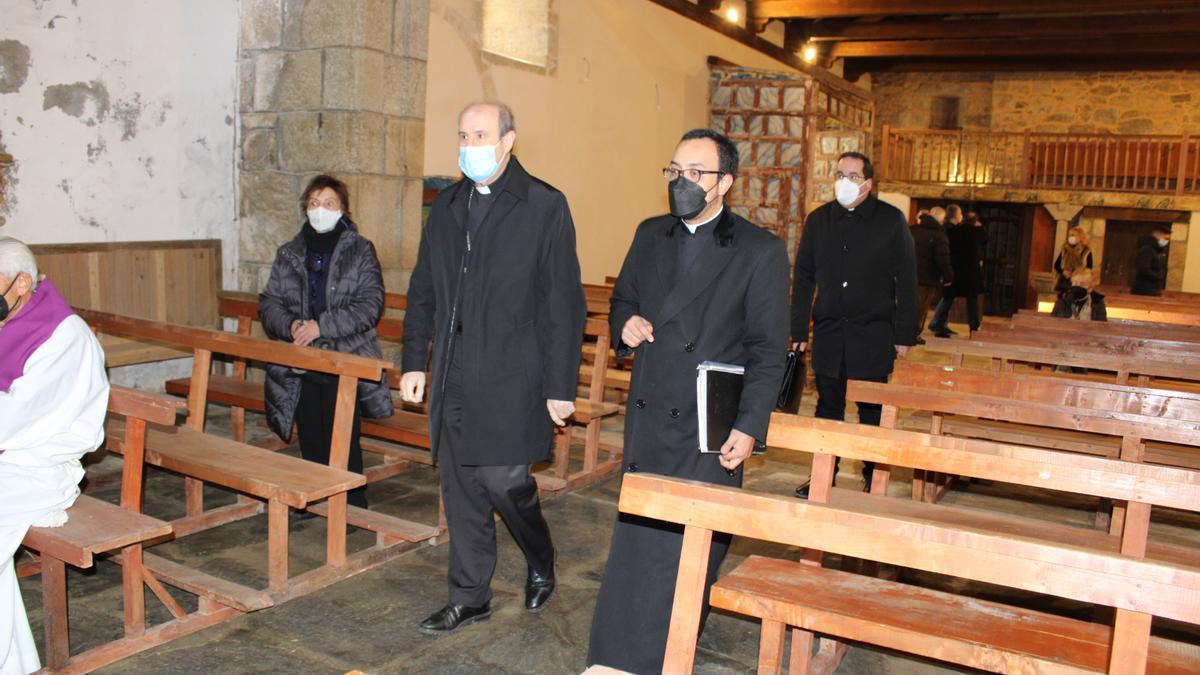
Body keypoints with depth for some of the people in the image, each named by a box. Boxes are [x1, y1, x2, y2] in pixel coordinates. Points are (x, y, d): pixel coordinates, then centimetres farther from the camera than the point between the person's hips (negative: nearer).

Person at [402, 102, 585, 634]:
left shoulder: (545, 207, -5)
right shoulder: (447, 206, 12)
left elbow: (564, 304, -7)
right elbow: (422, 291, 17)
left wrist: (561, 386, -10)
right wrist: (414, 361, 12)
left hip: (511, 376, -5)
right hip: (453, 376, 6)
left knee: (503, 479, -5)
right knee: (461, 488, 10)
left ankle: (540, 564, 25)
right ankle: (470, 597, 26)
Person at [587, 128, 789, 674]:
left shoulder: (760, 251, -5)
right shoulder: (650, 235, 10)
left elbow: (768, 350, -7)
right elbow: (623, 298, 24)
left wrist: (750, 426, -13)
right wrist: (625, 325, 0)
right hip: (648, 418, 5)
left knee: (689, 542, -1)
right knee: (638, 536, 11)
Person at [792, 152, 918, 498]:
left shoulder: (891, 220, -1)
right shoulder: (818, 220, 7)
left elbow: (906, 281, 0)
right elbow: (803, 278, 9)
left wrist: (904, 334, -4)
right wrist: (799, 331, 5)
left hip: (874, 335, -2)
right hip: (828, 332, 3)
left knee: (872, 411, 5)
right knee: (828, 407, 9)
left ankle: (874, 478, 19)